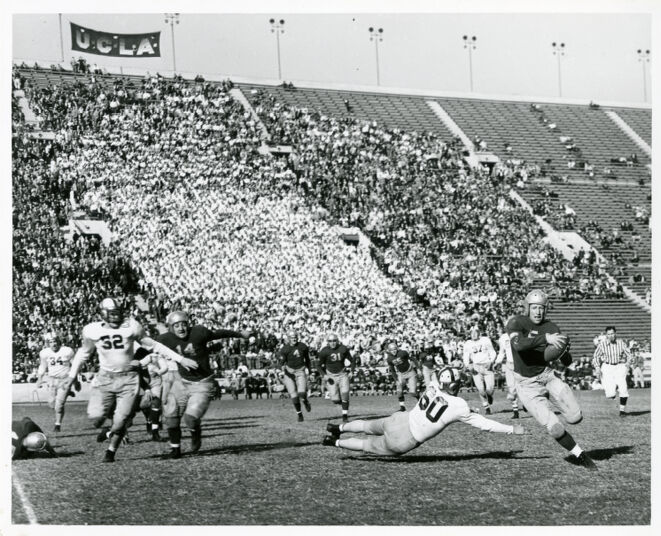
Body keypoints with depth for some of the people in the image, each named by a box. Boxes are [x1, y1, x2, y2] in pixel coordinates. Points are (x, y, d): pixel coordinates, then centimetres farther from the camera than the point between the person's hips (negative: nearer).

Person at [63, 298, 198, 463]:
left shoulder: (131, 327, -5)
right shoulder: (92, 331, -2)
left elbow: (152, 345, 4)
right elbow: (83, 353, 16)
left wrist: (180, 359, 3)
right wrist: (71, 377, 20)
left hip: (127, 379, -1)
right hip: (105, 379, 1)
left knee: (120, 421, -6)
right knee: (96, 418, -14)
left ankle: (111, 450, 21)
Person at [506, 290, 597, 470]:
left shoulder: (551, 328, 1)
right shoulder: (516, 323, -10)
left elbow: (566, 362, 3)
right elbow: (519, 345, -32)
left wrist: (562, 351, -21)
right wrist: (545, 338, -41)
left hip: (548, 375, 3)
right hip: (527, 384, -3)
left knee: (575, 417, -11)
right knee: (554, 428, -14)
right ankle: (580, 455, 4)